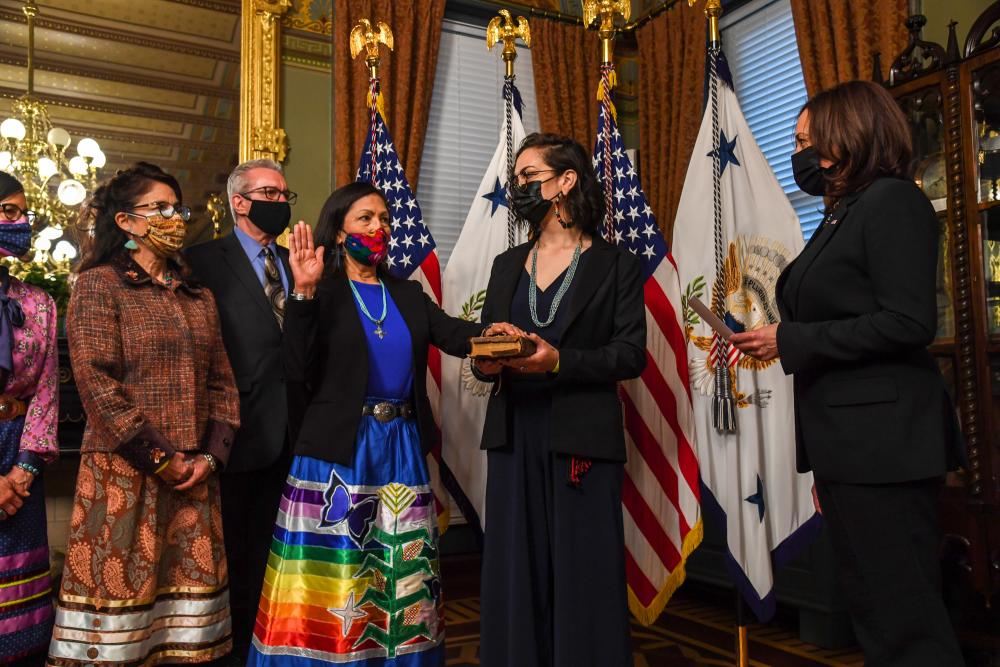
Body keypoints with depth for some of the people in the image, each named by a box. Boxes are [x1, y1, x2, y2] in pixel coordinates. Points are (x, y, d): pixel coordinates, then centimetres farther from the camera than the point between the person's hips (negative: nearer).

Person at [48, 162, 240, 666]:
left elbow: (222, 383, 12)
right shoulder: (99, 284, -2)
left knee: (187, 595, 8)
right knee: (120, 591, 0)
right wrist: (161, 460, -13)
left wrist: (210, 456, -2)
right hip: (124, 474, -5)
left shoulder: (199, 297, 15)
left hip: (194, 477, 5)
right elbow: (97, 383, -12)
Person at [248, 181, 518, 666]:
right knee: (334, 574, 4)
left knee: (402, 574, 12)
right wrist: (303, 292, -18)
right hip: (338, 451, -4)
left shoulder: (408, 293, 13)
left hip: (401, 450, 5)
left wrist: (489, 332, -22)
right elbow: (297, 369, -11)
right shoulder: (321, 292, -1)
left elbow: (451, 333, -1)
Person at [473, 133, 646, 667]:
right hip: (515, 434, 4)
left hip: (581, 438, -4)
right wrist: (486, 364, -9)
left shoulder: (616, 265, 1)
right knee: (515, 572, 8)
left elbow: (631, 355, -7)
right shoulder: (506, 265, 15)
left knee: (583, 573, 1)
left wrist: (559, 361, -20)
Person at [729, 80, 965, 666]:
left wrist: (789, 340, -17)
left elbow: (909, 323, -20)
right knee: (871, 604, 17)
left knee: (903, 619, -2)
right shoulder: (843, 215, 18)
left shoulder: (893, 200, -10)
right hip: (846, 442, 10)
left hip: (883, 443, -10)